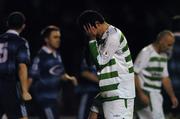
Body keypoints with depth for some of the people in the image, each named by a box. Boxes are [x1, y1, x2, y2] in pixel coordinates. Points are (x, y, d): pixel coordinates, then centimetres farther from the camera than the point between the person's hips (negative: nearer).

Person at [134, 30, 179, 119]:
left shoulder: (163, 56, 16)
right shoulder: (146, 52, -11)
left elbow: (165, 78, 23)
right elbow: (134, 74, -14)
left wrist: (172, 96, 19)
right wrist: (141, 94, -19)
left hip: (156, 95, 8)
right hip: (146, 95, -8)